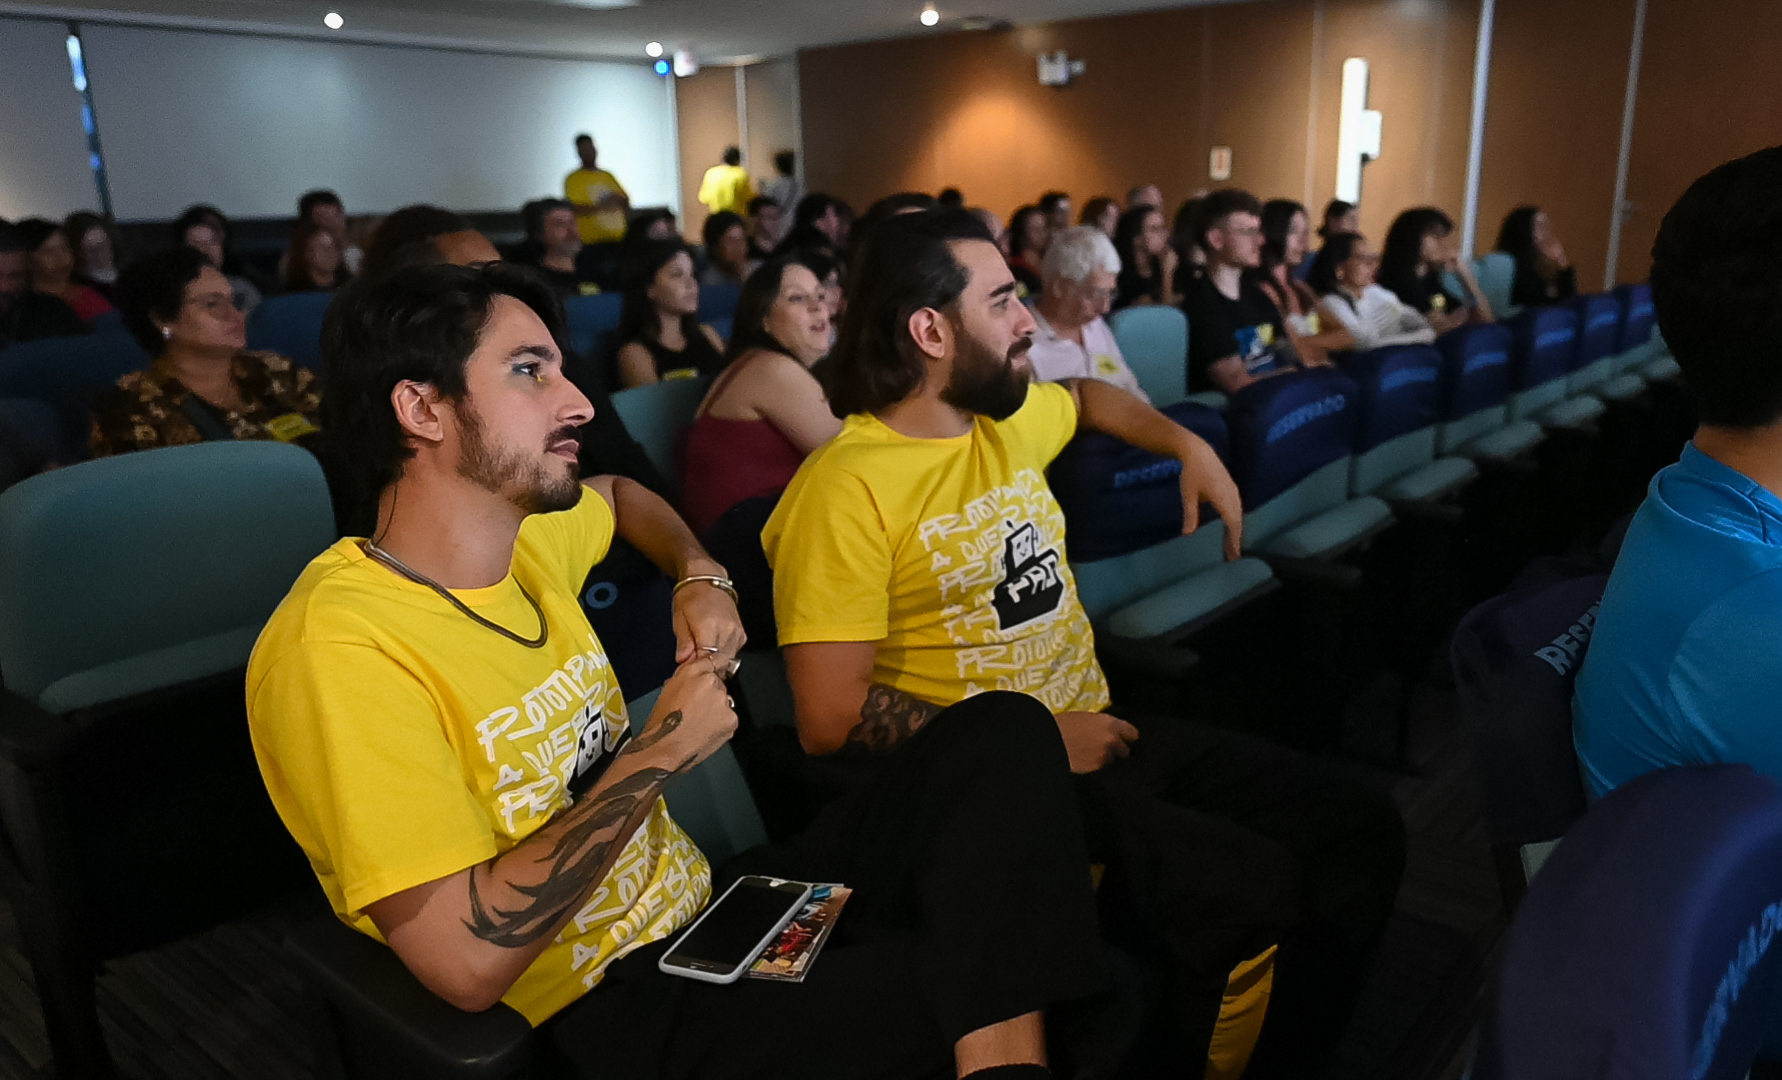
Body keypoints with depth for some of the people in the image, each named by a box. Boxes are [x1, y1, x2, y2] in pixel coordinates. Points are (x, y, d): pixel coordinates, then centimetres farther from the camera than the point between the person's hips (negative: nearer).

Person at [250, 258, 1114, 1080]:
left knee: (1002, 732, -5)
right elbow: (468, 960, -27)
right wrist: (659, 752, -18)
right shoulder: (337, 646, -21)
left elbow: (618, 495, 30)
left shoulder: (524, 540, 4)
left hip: (712, 901, 8)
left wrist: (700, 576, 9)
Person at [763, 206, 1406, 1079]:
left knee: (1360, 829, 0)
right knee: (1253, 892, -27)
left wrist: (1188, 446, 18)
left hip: (1098, 733, 9)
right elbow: (831, 721, -19)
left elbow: (1085, 396, 36)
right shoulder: (847, 488, -15)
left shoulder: (1012, 418, 10)